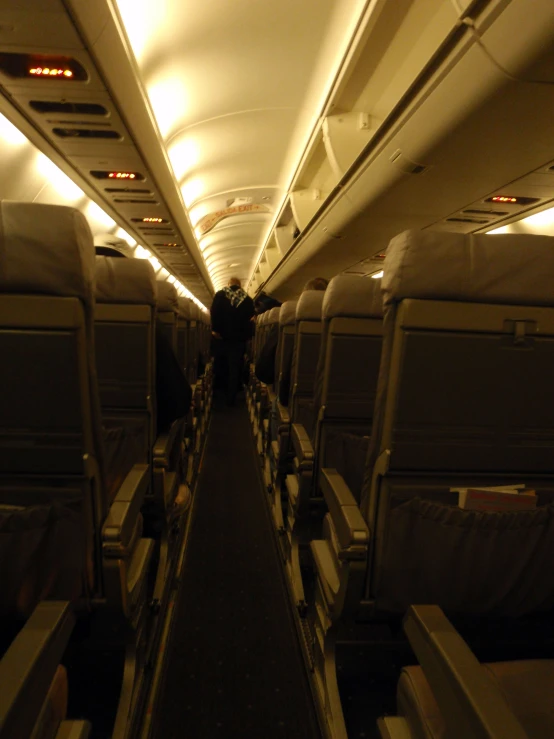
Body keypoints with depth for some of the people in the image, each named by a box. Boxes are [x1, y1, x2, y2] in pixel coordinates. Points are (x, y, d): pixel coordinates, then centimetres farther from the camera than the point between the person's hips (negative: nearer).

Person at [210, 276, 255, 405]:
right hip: (239, 339, 0)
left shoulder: (220, 295, 3)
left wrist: (215, 329, -8)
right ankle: (231, 398, 6)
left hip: (221, 337, 0)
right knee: (235, 369, 4)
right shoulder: (248, 300, 5)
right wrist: (247, 335, 7)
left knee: (219, 366, 15)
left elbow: (214, 313, -9)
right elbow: (251, 319, 4)